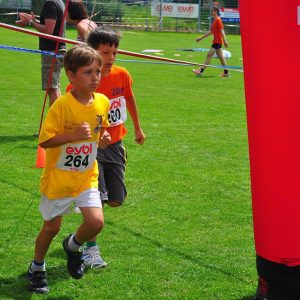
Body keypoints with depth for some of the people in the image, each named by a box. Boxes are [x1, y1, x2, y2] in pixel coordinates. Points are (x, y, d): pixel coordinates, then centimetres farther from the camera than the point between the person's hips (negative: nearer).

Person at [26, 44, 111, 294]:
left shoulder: (103, 102, -3)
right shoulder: (62, 105, -20)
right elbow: (44, 141, -20)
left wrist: (103, 140, -5)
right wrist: (73, 135, -30)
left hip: (87, 177, 4)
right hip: (59, 178, -4)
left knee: (96, 222, -11)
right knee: (51, 227, 9)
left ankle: (73, 245, 23)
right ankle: (37, 268, 35)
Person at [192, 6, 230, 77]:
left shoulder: (218, 20, -12)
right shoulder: (214, 20, 17)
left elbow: (222, 30, -20)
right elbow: (210, 31, 24)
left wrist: (225, 40, -28)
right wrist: (201, 38, 26)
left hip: (217, 42, -10)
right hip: (216, 41, 10)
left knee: (209, 55, -9)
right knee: (221, 57, 10)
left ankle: (201, 71, -9)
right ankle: (226, 73, 12)